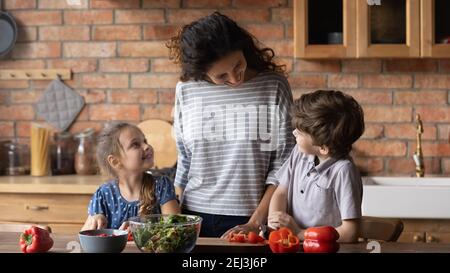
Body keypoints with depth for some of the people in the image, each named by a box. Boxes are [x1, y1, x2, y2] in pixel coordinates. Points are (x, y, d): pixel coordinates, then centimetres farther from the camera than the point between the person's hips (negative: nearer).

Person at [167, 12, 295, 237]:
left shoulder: (273, 87, -6)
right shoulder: (186, 90, 0)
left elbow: (283, 163, -6)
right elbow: (184, 161, 9)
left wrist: (255, 222, -11)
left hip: (247, 219, -2)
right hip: (194, 217, 2)